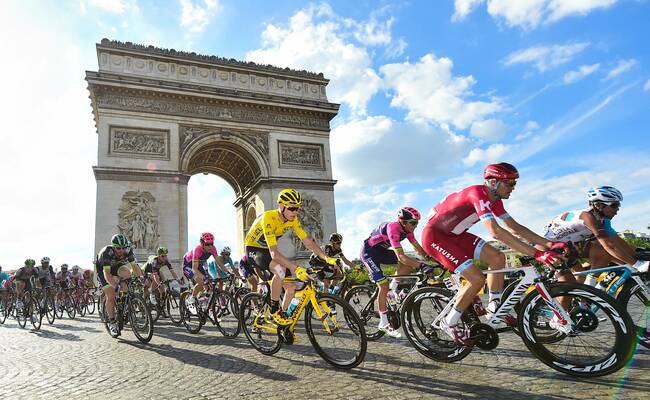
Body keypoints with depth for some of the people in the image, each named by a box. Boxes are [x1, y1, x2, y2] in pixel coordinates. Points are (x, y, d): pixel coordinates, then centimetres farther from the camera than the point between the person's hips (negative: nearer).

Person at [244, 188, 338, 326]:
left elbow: (308, 241, -12)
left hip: (267, 249, 7)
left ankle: (283, 314, 18)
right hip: (254, 249, -7)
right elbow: (274, 252, -41)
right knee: (280, 269, -35)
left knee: (291, 285, -4)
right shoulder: (268, 218, -34)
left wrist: (326, 258, -26)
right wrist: (296, 268, -51)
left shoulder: (292, 219, -12)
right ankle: (274, 310, -17)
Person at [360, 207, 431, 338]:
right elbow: (400, 256, -40)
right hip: (368, 252, -8)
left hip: (381, 251, 8)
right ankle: (384, 323, -3)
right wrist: (421, 265, -48)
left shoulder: (407, 229, -7)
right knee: (383, 285, -15)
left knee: (409, 263, -8)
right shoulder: (393, 228, -32)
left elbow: (419, 249, -4)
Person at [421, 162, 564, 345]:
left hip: (453, 234, 9)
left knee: (498, 257, -2)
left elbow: (515, 227, 6)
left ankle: (494, 308, 12)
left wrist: (549, 244, -5)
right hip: (434, 235, -9)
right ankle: (450, 323, 2)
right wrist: (536, 254, -37)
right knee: (477, 279, -15)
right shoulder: (478, 193, -26)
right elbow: (496, 232, -36)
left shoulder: (495, 200, 3)